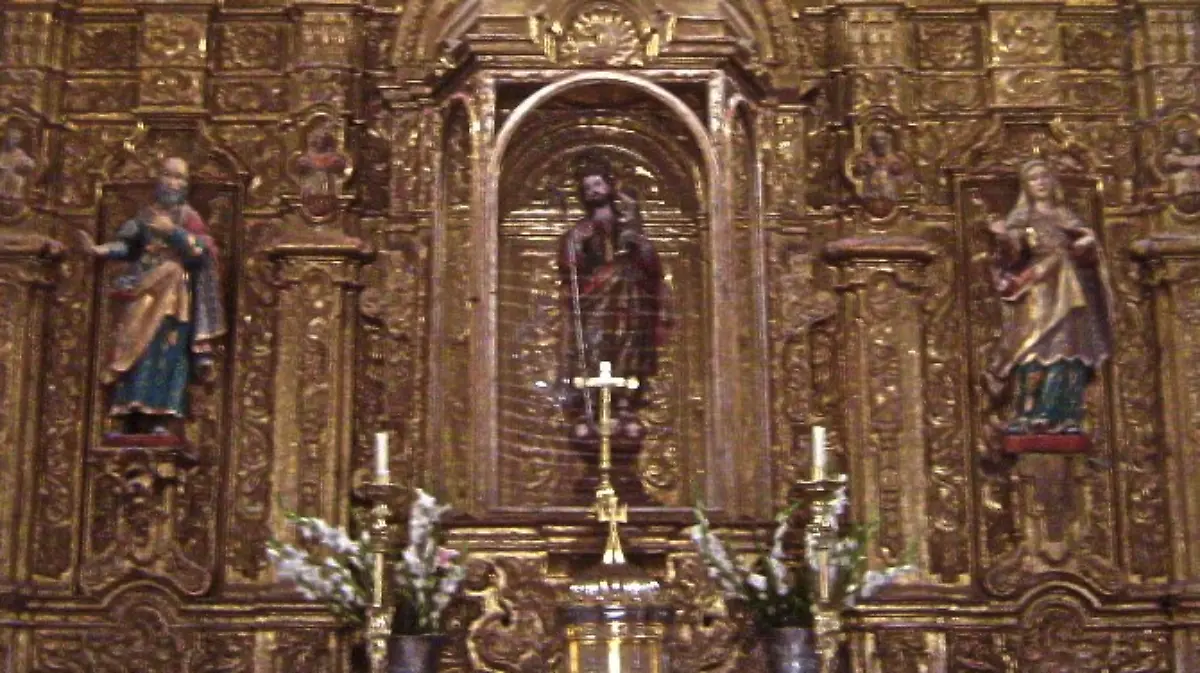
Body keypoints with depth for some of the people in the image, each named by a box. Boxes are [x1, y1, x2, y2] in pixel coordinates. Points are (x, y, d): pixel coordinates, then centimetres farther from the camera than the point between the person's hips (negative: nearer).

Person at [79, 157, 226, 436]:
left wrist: (172, 231, -16)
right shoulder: (147, 214, 16)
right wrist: (100, 250, -2)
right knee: (136, 353, -3)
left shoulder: (188, 217, 5)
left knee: (166, 353, -10)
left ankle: (160, 419, -14)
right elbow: (128, 246, 12)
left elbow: (202, 250, -9)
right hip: (143, 294, 4)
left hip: (173, 295, -4)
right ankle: (132, 419, -4)